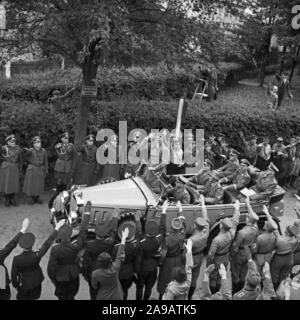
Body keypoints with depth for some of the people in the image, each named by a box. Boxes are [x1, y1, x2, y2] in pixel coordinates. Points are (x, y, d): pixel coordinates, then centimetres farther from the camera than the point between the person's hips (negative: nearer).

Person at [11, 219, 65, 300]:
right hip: (36, 282, 1)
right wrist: (57, 228, -20)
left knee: (22, 297, 25)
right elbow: (47, 243, -26)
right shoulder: (36, 256, -33)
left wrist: (15, 285, 4)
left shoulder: (17, 259, -31)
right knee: (33, 297, 26)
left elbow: (14, 274, -16)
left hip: (23, 284, -1)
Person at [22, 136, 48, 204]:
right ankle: (31, 198, 16)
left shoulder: (43, 151, 2)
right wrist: (26, 150, -57)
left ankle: (37, 198, 22)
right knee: (31, 183, 2)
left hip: (40, 169, 3)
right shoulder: (31, 150, -8)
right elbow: (28, 151, -33)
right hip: (32, 169, -3)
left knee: (39, 184, 7)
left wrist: (46, 169, 9)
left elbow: (45, 160, 9)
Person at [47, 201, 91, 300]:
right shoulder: (76, 246, -28)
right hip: (73, 276, 1)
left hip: (60, 278, -1)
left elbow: (51, 266, -18)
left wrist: (52, 278, 2)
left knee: (62, 296, 22)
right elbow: (83, 231, -17)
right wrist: (87, 213, -11)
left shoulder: (55, 250, -29)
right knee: (71, 296, 24)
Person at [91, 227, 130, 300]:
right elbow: (120, 256, -8)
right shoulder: (115, 268, -22)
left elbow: (95, 287, -5)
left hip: (103, 297, -1)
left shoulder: (95, 274, -24)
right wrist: (123, 238, 2)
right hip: (116, 297, 1)